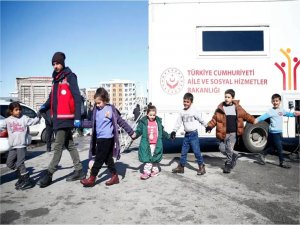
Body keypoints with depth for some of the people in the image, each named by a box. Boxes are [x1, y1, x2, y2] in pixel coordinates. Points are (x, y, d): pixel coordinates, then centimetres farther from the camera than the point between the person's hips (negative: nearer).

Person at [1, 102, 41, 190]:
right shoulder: (8, 120, 8)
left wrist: (38, 117, -24)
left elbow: (33, 121, -8)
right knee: (10, 163, 13)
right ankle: (21, 176, 30)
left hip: (22, 145, -6)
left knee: (20, 163, -9)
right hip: (13, 146, 6)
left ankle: (27, 180, 1)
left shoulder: (24, 118, -2)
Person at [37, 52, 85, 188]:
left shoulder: (70, 77, -7)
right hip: (57, 118, 9)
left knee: (58, 146, -5)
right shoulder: (56, 79, 17)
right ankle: (79, 171, 21)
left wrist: (77, 117, -20)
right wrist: (45, 106, 4)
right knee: (69, 145, 12)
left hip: (66, 118, -9)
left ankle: (49, 174, 3)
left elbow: (77, 98, -14)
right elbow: (53, 96, 22)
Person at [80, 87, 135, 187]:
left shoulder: (111, 109, -9)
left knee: (99, 159, 0)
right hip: (99, 138, 7)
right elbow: (93, 123, 17)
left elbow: (121, 122, -5)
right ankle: (115, 176, 25)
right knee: (107, 158, 13)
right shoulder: (96, 110, 8)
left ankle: (91, 179, 11)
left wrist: (131, 132, -2)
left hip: (107, 138, -7)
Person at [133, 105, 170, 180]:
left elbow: (162, 132, 18)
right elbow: (139, 130, -6)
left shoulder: (158, 121, 7)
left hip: (156, 144, 2)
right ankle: (147, 172, 10)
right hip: (146, 144, -2)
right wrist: (135, 135, -24)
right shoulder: (143, 122, -3)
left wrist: (168, 136, 19)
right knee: (147, 158, 0)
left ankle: (155, 170, 27)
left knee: (155, 159, 13)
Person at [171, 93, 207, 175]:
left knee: (196, 151, -5)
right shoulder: (182, 112, 6)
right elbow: (178, 122, 7)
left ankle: (202, 167, 7)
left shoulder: (194, 111, -7)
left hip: (194, 134, -5)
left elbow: (201, 120, 2)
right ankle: (181, 167, 21)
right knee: (183, 151, 11)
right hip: (186, 134, 5)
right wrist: (174, 131, -1)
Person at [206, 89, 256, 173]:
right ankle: (233, 156, 31)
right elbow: (214, 119, -1)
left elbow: (245, 115, 14)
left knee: (229, 149, -9)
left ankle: (228, 164, 14)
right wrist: (209, 126, -14)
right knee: (222, 148, 2)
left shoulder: (237, 108, 2)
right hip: (224, 134, 2)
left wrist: (253, 121, 7)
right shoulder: (220, 108, -1)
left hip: (233, 133, -1)